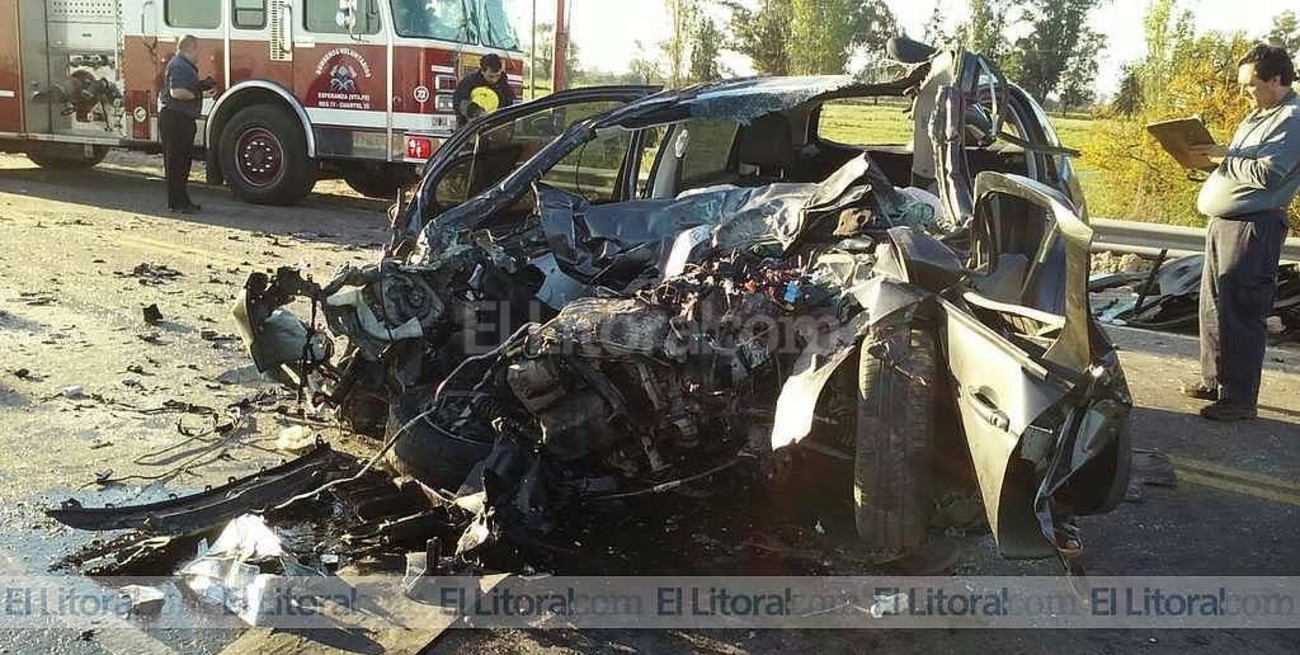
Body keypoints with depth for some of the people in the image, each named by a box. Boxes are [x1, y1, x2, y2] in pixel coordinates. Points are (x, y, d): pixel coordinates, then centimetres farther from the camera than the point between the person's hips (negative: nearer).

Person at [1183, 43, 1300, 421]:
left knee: (1241, 315, -7)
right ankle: (1214, 381, 28)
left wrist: (1224, 157, -14)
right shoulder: (1258, 116, 19)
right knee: (1213, 307, 16)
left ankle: (1240, 400, 0)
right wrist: (1214, 156, 5)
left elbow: (1267, 174, -22)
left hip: (1254, 227, -10)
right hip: (1224, 222, 10)